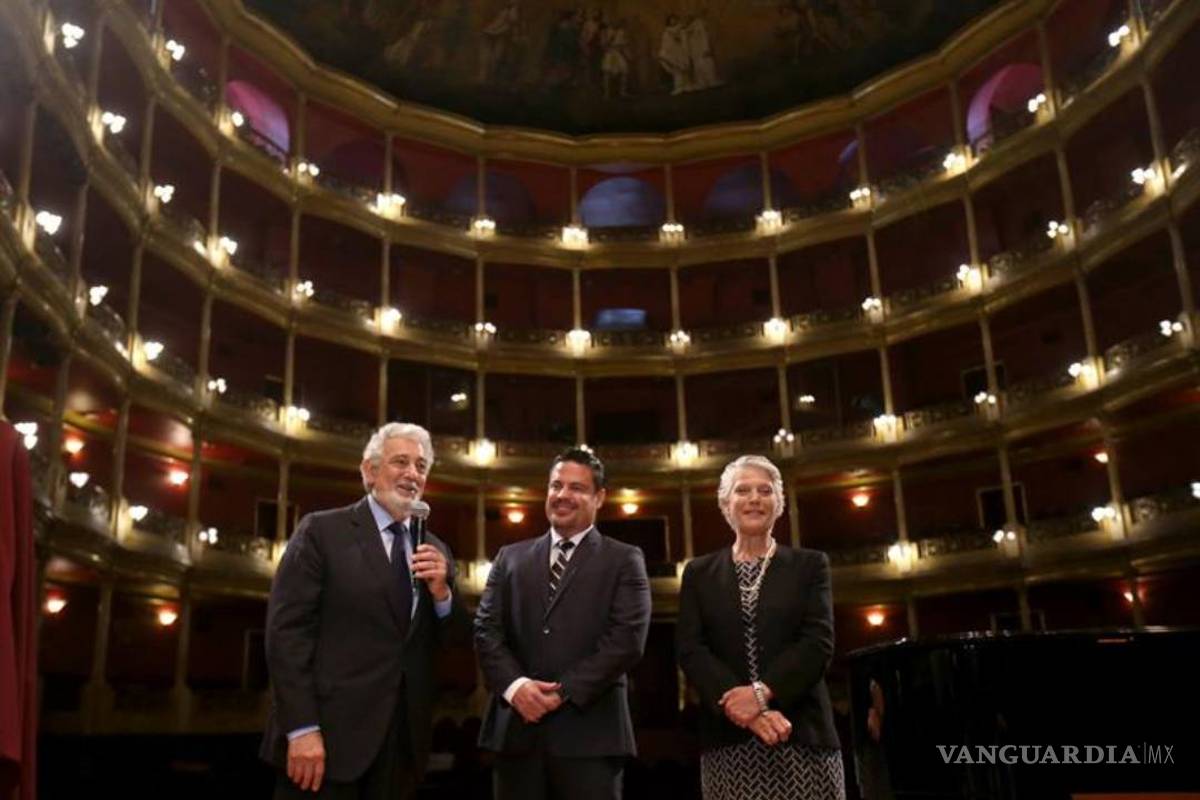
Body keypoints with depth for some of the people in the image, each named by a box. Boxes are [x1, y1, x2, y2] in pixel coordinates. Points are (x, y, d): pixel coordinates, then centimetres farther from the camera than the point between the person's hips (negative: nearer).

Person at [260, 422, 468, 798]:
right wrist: (302, 729, -17)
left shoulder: (435, 551, 12)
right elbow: (287, 631, -10)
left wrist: (442, 591, -8)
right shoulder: (321, 531, -3)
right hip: (330, 735, -5)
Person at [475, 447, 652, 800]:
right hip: (517, 726, 3)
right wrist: (514, 685, -11)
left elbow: (627, 639, -6)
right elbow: (486, 629, 6)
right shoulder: (510, 557, 15)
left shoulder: (624, 560, 5)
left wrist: (564, 692, -13)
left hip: (589, 730, -3)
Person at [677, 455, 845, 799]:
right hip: (728, 741, 1)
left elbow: (818, 642, -3)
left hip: (802, 735, 0)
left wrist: (761, 692, -16)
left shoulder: (810, 565, 9)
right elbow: (690, 650, 0)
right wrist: (740, 706, -14)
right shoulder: (700, 573, 11)